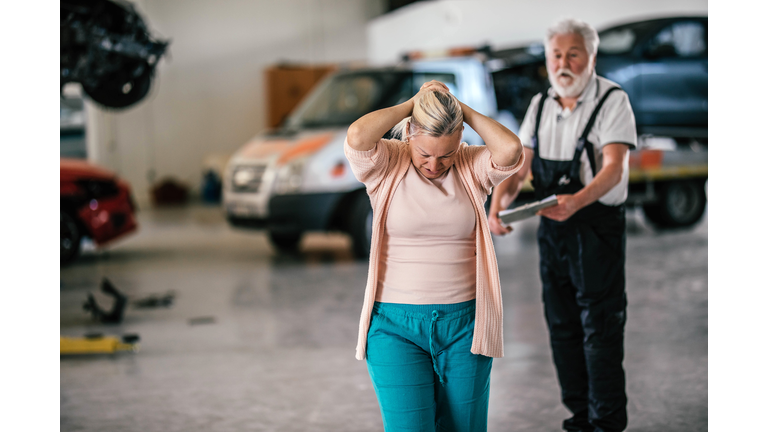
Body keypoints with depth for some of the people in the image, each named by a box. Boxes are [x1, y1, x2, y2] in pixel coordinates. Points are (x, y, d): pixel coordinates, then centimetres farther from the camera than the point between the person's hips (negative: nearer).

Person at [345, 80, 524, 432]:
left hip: (464, 324, 2)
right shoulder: (386, 165, -3)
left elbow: (511, 149, -19)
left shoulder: (472, 166, 1)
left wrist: (463, 110, -7)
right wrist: (413, 103, -12)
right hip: (395, 326, -2)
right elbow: (356, 137, -24)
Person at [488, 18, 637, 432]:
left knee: (600, 324, -5)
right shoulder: (541, 104, 8)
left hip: (597, 225, -6)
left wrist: (577, 201, -40)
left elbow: (613, 168, -22)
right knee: (562, 324, 11)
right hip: (551, 227, 6)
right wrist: (497, 206, -14)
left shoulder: (612, 100, -10)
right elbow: (517, 166, 6)